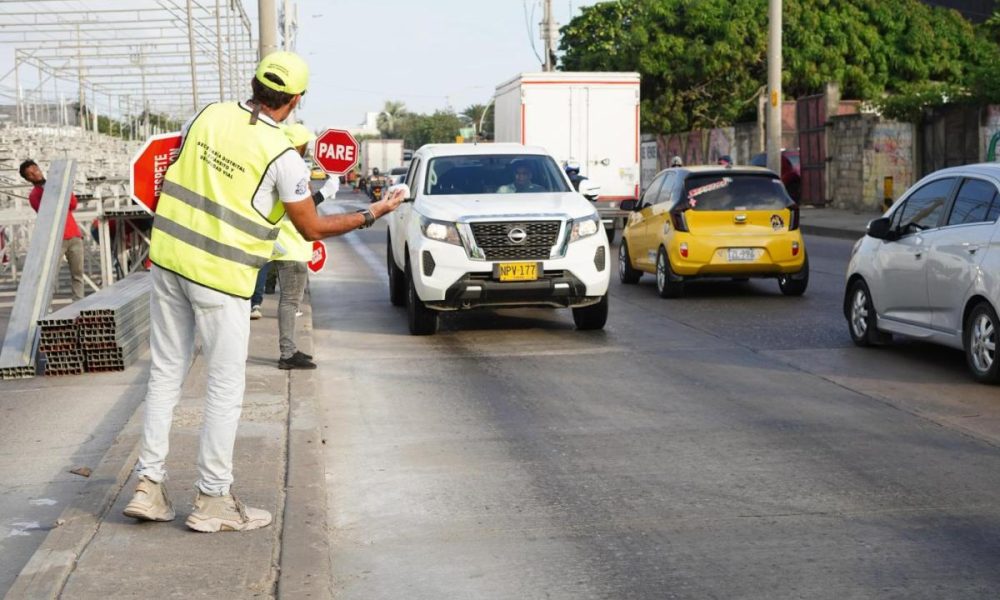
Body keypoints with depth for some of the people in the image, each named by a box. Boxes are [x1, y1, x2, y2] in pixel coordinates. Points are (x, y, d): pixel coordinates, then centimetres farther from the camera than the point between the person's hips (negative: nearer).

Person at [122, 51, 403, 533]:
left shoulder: (207, 116, 2)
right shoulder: (282, 157, -13)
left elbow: (169, 179, 12)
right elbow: (311, 228, -4)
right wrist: (371, 215, 8)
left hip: (168, 258, 6)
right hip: (221, 276, -6)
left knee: (165, 375, 14)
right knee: (226, 389, 6)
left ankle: (149, 485, 17)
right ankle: (212, 501, 12)